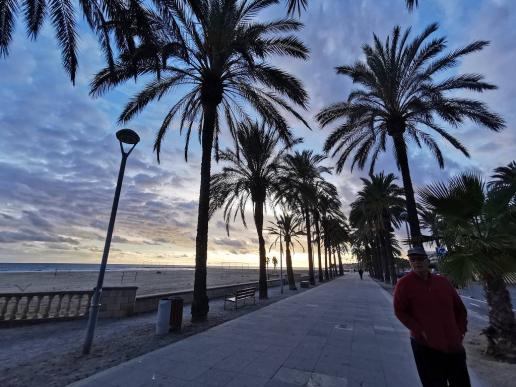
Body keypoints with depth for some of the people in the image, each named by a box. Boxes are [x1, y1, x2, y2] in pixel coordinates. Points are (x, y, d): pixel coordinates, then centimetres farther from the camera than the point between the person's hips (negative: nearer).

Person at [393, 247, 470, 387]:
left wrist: (461, 330, 6)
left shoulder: (442, 281, 2)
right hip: (426, 346, -4)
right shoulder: (404, 284, -12)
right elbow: (400, 311, -8)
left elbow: (460, 308, 14)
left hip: (454, 345, 5)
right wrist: (420, 331, -14)